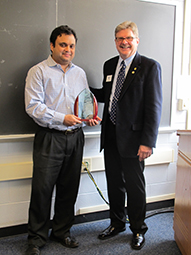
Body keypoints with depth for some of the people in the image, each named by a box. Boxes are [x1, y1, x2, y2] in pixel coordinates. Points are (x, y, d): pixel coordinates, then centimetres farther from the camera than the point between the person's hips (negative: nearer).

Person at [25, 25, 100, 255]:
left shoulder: (79, 73, 14)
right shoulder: (38, 72, -2)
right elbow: (33, 106, -11)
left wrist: (90, 117, -2)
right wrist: (62, 118, -18)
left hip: (75, 137, 5)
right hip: (50, 138, -5)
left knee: (69, 188, 12)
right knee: (42, 188, 0)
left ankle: (62, 231, 29)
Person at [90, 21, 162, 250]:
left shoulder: (150, 67, -7)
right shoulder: (109, 65, 11)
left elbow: (154, 107, -12)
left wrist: (148, 141, -17)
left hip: (132, 137, -5)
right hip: (110, 136, 5)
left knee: (135, 186, 8)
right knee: (114, 183, 16)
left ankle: (138, 230, 30)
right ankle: (117, 223, 37)